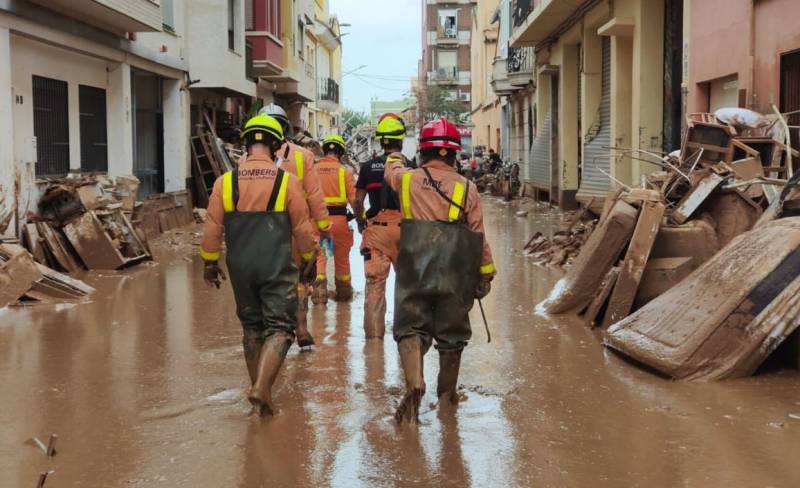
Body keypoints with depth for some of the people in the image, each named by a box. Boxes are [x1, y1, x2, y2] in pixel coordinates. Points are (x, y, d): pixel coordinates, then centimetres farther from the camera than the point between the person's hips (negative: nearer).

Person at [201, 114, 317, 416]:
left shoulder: (225, 181, -1)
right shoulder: (286, 181, -6)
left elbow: (212, 228, 2)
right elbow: (303, 229, -1)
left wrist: (210, 262, 15)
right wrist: (308, 261, 13)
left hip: (240, 267, 3)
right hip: (277, 267, -3)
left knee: (251, 327, 17)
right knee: (279, 328, 2)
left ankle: (259, 389, 25)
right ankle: (261, 387, -15)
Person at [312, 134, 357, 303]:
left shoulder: (313, 170, 1)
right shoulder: (345, 171, -5)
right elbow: (353, 198, -8)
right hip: (339, 218, 0)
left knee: (319, 256, 6)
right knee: (342, 258, 15)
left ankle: (319, 291, -9)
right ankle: (344, 293, 29)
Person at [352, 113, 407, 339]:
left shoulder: (368, 167, 4)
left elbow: (358, 201, 7)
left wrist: (360, 222, 23)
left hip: (376, 228, 1)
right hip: (403, 227, -1)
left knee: (374, 281, 3)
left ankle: (373, 330, 3)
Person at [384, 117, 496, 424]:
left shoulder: (406, 179, 3)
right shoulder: (467, 189, 1)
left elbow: (391, 172, 29)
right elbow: (478, 237, 3)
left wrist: (394, 160, 52)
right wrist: (485, 275, 13)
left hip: (414, 271, 0)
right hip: (455, 276, 0)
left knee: (410, 328, 6)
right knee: (451, 333, 14)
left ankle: (414, 384, -17)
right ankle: (447, 393, 26)